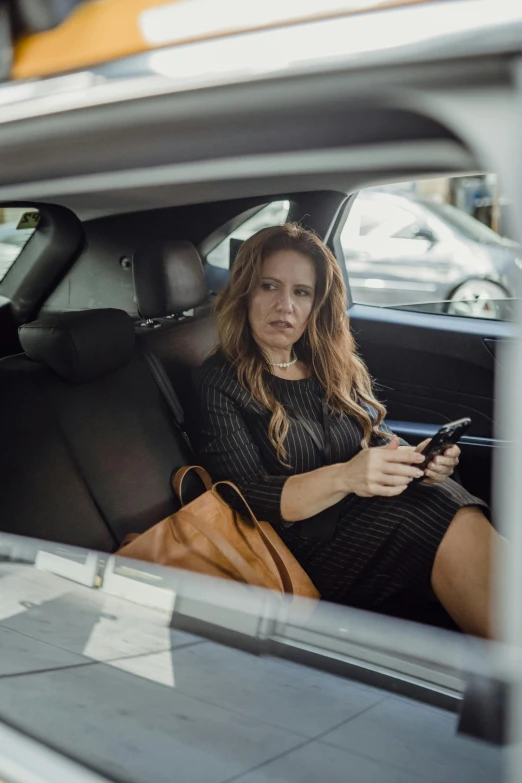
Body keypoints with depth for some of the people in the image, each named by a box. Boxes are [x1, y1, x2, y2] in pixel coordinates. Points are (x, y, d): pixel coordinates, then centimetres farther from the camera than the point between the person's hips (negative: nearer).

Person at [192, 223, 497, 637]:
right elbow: (251, 498, -8)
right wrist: (344, 477, -23)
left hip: (378, 511, 5)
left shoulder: (337, 366, 17)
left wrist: (416, 459, -7)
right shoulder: (218, 382, -1)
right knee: (446, 520, -29)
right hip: (311, 546, -5)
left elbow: (381, 438, 17)